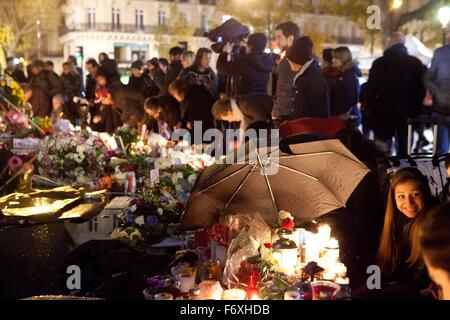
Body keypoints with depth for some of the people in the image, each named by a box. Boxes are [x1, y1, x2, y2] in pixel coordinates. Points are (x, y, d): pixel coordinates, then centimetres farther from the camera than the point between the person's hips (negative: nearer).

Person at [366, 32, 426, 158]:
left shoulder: (379, 63, -6)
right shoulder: (416, 63, 2)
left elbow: (370, 89, -5)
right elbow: (422, 89, 5)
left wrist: (372, 109, 6)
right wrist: (415, 109, 12)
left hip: (384, 112, -2)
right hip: (407, 113, 2)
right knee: (404, 150, 9)